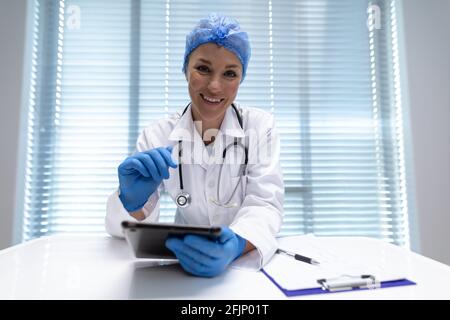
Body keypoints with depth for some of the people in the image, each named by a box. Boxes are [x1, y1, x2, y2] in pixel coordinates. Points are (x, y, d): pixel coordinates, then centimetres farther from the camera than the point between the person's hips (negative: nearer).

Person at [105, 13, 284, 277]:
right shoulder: (158, 136, -6)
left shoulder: (261, 127, -7)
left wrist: (237, 244, -36)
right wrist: (133, 200, -30)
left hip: (248, 262, -1)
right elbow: (120, 226, -9)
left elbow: (265, 207, -16)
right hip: (183, 263, 2)